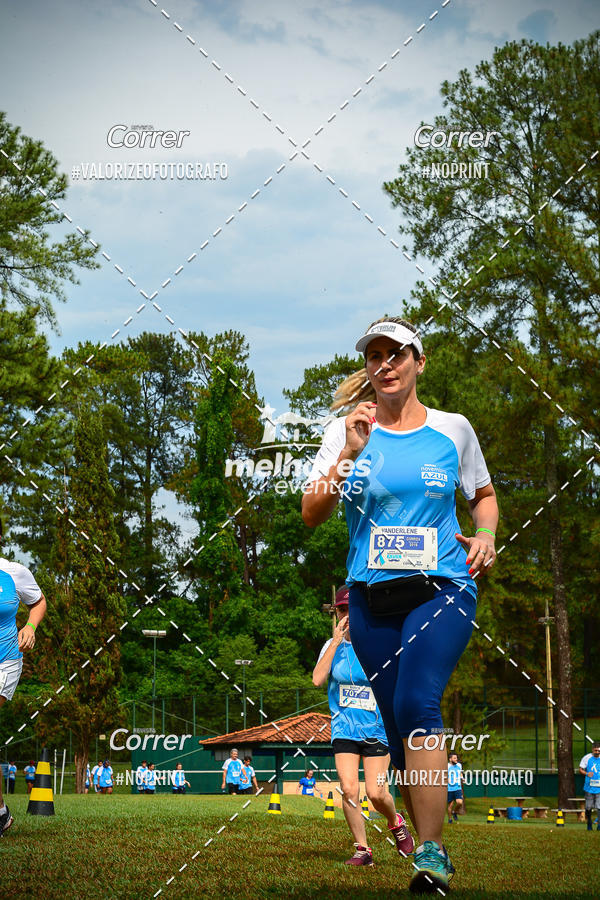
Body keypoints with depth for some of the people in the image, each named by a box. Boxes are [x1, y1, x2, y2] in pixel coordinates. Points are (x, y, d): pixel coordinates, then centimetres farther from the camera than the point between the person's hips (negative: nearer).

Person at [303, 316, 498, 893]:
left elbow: (483, 495, 22)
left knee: (417, 703, -24)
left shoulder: (453, 429, 7)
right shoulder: (347, 431, 6)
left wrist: (485, 536, 2)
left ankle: (431, 854, -24)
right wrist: (350, 453, -14)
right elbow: (311, 515, -3)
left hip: (443, 587, -2)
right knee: (400, 730, 5)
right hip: (372, 595, 2)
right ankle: (431, 854, 18)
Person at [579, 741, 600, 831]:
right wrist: (587, 773, -14)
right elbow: (581, 769, 6)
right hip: (589, 787, 0)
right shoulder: (587, 758, 0)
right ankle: (589, 825, 24)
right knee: (588, 807, 7)